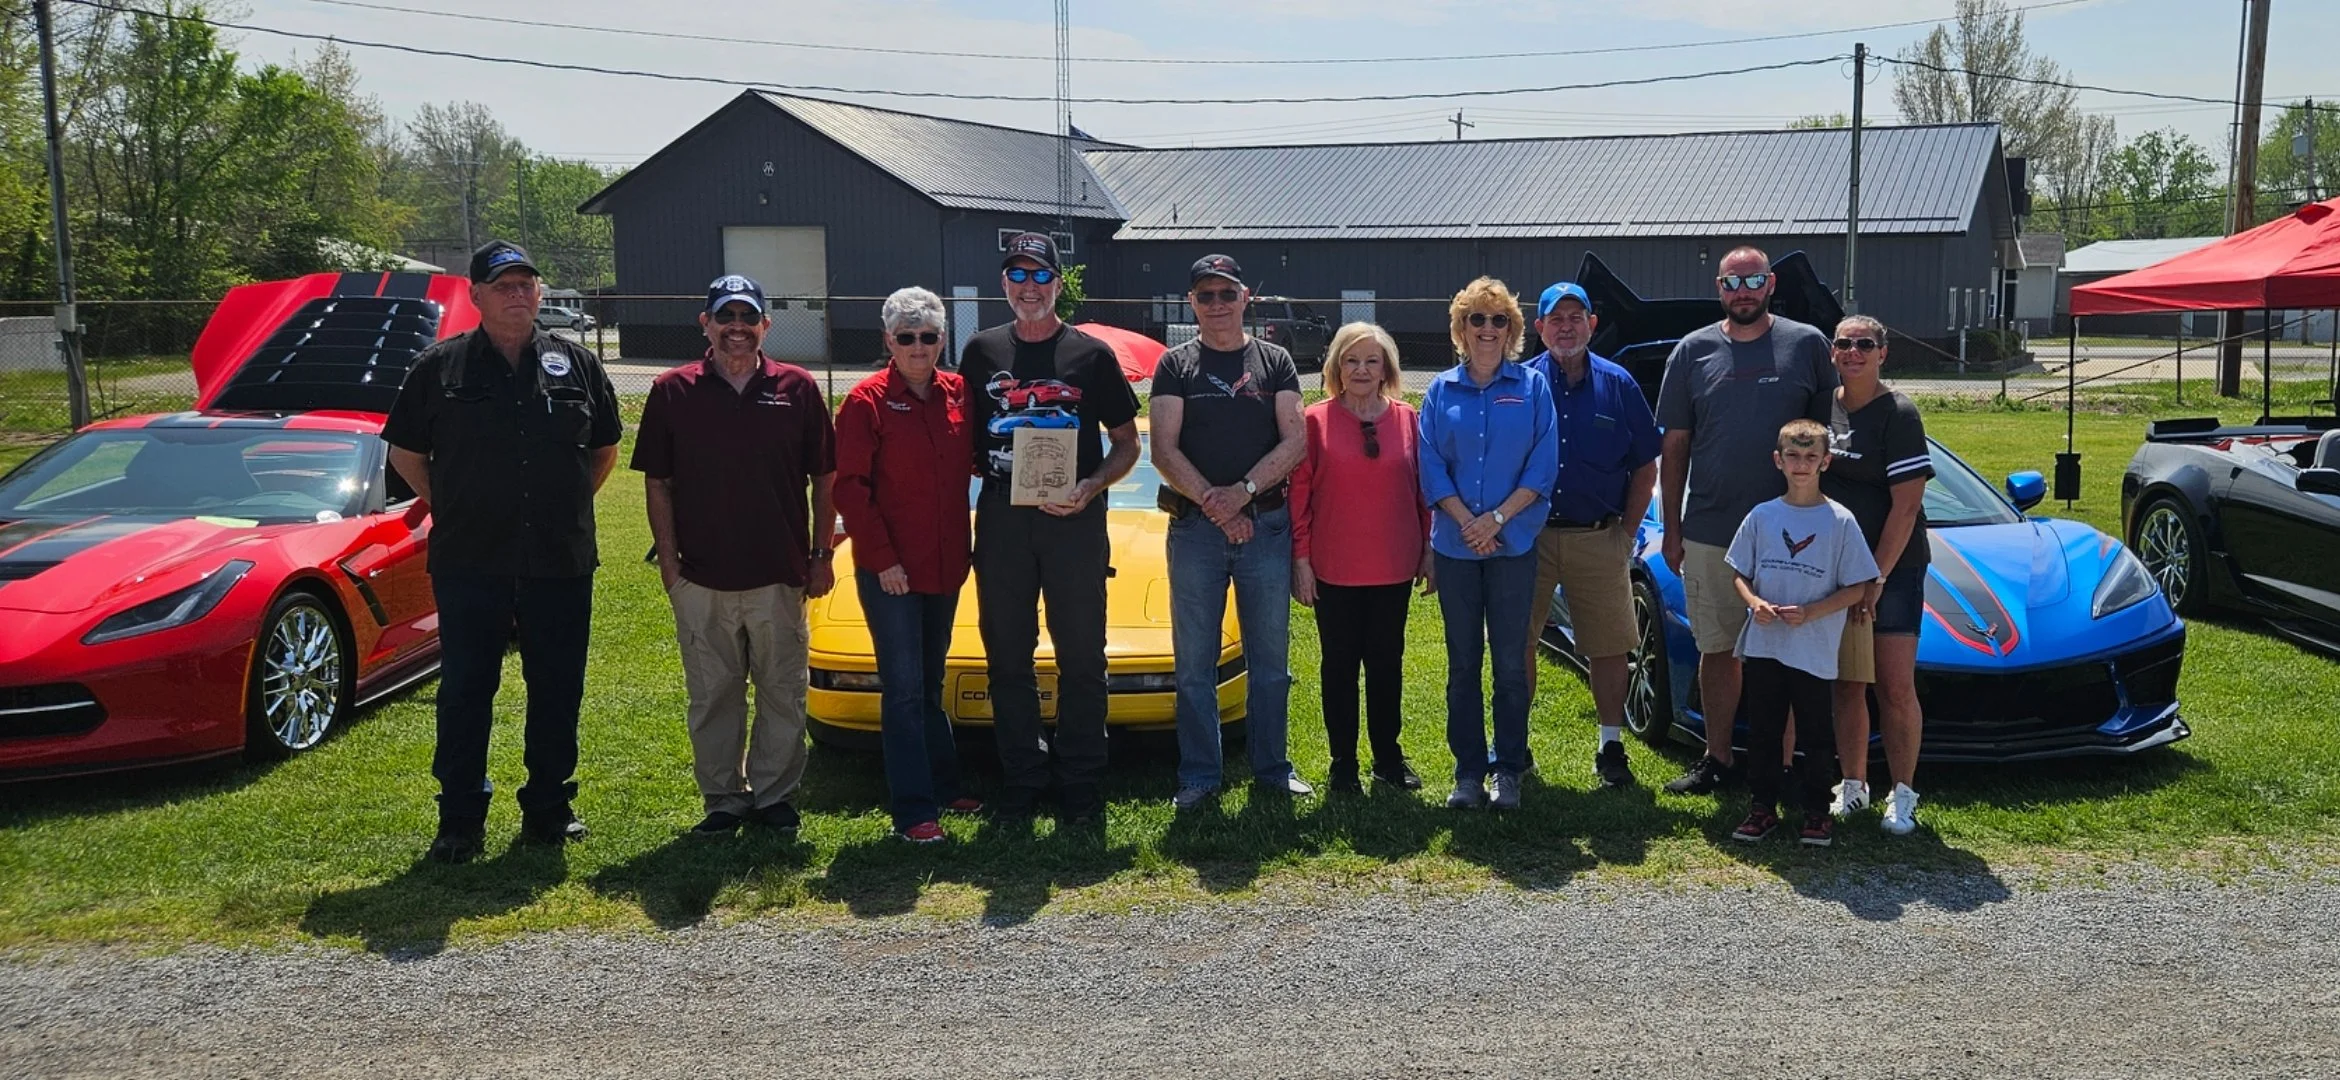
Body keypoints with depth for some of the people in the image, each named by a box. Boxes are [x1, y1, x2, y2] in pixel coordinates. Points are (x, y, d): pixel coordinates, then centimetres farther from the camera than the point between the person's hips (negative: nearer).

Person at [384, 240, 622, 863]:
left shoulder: (575, 365, 8)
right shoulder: (440, 367, 3)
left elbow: (605, 449, 19)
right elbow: (405, 452, 11)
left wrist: (570, 504, 11)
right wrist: (446, 507, 4)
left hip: (561, 561, 2)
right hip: (469, 562, -2)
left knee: (558, 690, 8)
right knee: (465, 692, 3)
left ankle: (549, 811, 20)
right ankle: (460, 822, 13)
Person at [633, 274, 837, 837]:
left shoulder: (797, 388, 2)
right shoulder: (673, 391, 2)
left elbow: (825, 478, 5)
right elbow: (656, 483, 4)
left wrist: (821, 554, 1)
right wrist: (669, 559, -3)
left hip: (781, 575, 0)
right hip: (701, 579, 0)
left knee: (783, 694, 8)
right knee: (712, 696, 9)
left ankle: (774, 795, 21)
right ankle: (723, 798, 21)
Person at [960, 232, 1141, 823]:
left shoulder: (1092, 354, 3)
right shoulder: (981, 352, 10)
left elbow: (1127, 444, 5)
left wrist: (1091, 487, -12)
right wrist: (987, 469, -5)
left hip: (1076, 522, -2)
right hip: (1001, 520, 2)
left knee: (1081, 658, 3)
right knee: (1007, 657, 7)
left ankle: (1081, 785, 13)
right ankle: (1020, 780, 18)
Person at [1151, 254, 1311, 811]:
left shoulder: (1275, 362, 8)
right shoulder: (1176, 365, 6)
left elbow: (1295, 441, -1)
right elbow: (1164, 451, -3)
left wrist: (1244, 490, -15)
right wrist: (1213, 503, -14)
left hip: (1267, 524, 1)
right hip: (1194, 528, -1)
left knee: (1270, 659, 8)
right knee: (1194, 663, 3)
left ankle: (1272, 767, 18)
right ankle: (1198, 776, 12)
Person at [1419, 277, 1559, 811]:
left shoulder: (1532, 386, 3)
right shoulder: (1441, 390, 7)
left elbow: (1544, 466, -4)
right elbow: (1431, 467, 2)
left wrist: (1497, 518, -13)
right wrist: (1467, 523, -11)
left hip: (1514, 543, -1)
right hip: (1455, 544, 2)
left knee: (1511, 662, 2)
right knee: (1463, 662, 6)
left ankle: (1509, 770, 12)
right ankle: (1468, 771, 14)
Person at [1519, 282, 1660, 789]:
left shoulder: (1619, 385, 4)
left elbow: (1645, 466, 8)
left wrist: (1627, 531, 1)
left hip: (1599, 539, 0)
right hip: (1529, 537, 0)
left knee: (1608, 646, 5)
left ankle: (1611, 746, 17)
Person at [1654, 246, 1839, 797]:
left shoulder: (1807, 345, 1)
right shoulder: (1694, 351, 6)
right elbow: (1674, 446, 8)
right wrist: (1671, 529, 5)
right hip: (1708, 532, 2)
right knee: (1717, 649, 11)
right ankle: (1717, 758, 23)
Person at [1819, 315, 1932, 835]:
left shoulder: (1898, 413, -9)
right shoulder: (1823, 407, 8)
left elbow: (1906, 505, -13)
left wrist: (1877, 576, -16)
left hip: (1893, 567, -5)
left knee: (1896, 688, -5)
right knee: (1847, 685, 9)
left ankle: (1902, 795, 5)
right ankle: (1852, 786, 19)